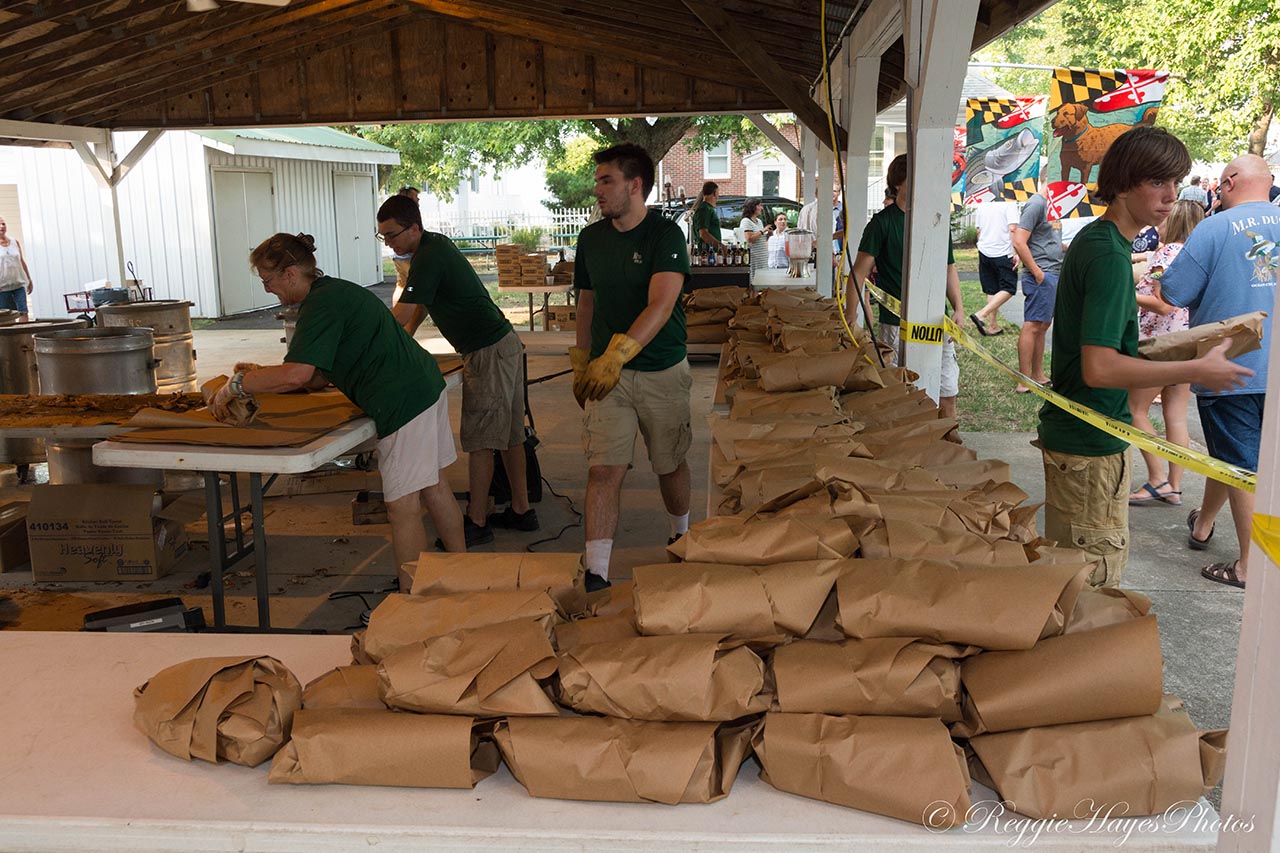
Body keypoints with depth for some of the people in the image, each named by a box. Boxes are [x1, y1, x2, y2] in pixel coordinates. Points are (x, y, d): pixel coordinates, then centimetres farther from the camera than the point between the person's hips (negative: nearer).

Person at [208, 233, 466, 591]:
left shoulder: (320, 303, -14)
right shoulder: (338, 290, 18)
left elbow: (298, 374, -25)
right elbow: (323, 375, 19)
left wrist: (236, 386, -12)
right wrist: (262, 377, 14)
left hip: (403, 401, -11)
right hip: (425, 387, 11)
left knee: (402, 507, -4)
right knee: (433, 487, 19)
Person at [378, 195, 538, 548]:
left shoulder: (429, 256, -18)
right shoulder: (436, 243, 13)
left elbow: (400, 316, -21)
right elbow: (420, 306, 23)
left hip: (488, 353, -10)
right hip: (505, 343, 10)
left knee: (479, 440, -5)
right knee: (509, 435, 13)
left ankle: (476, 523, 2)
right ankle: (521, 510, 21)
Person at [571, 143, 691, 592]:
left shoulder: (665, 234, -12)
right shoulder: (591, 238, 4)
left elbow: (661, 304, -26)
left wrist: (617, 353, -38)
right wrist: (582, 363, 14)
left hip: (663, 372, -3)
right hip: (607, 371, 3)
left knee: (670, 465, 14)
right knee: (603, 470, -8)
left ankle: (681, 536, 41)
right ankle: (596, 575, -7)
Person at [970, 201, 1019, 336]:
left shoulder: (981, 206, 10)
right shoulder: (1009, 205, -8)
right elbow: (1012, 229, -15)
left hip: (984, 252, 6)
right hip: (1003, 253, -6)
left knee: (991, 290, 12)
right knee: (1008, 289, 2)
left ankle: (993, 325, 11)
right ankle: (981, 314, -14)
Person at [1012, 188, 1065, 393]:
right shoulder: (1037, 203, -13)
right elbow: (1019, 242, -19)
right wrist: (1037, 273, -18)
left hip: (1054, 274, 10)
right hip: (1041, 276, -10)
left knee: (1043, 325, 13)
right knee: (1032, 326, -8)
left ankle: (1038, 376, 20)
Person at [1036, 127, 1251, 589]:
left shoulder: (1091, 239, 10)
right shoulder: (1110, 256, -21)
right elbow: (1099, 368, -28)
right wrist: (1198, 370, -20)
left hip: (1068, 430, 10)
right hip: (1092, 446, -10)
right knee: (1097, 579, 2)